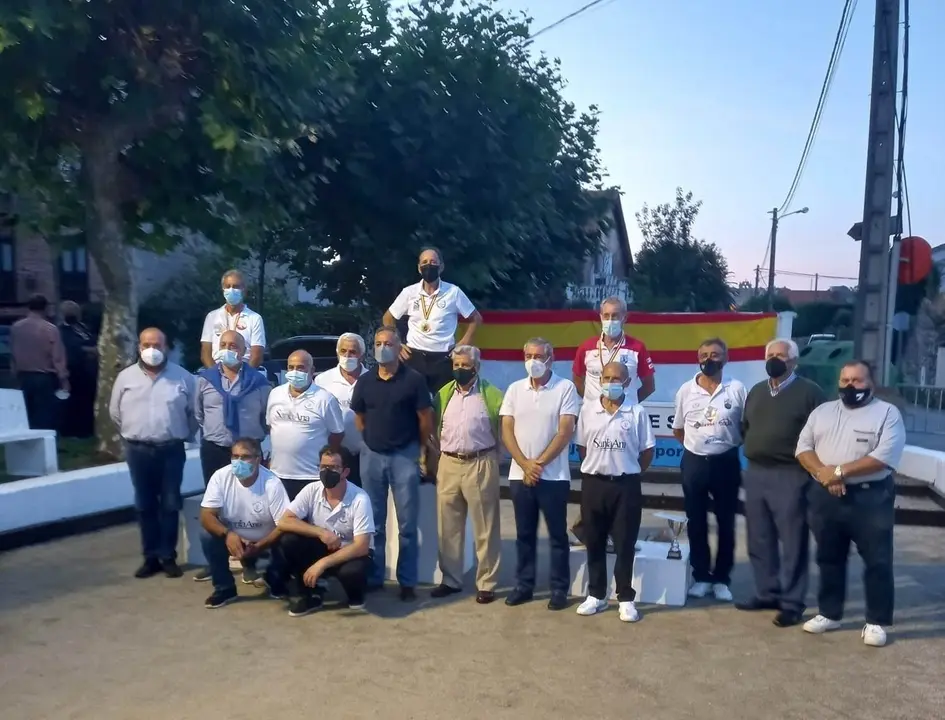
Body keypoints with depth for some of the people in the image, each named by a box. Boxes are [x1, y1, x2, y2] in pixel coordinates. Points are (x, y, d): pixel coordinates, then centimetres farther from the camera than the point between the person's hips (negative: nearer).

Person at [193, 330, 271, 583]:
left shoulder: (258, 381, -3)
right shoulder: (205, 379, 3)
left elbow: (267, 417, 1)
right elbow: (198, 414, 12)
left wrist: (253, 434, 1)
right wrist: (212, 432, 11)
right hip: (214, 450, 2)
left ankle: (249, 563, 13)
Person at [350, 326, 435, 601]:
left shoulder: (413, 379, -8)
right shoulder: (365, 381, 4)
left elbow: (425, 418, -3)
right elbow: (360, 417, 14)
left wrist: (422, 445, 4)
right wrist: (374, 440, 11)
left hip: (404, 455, -3)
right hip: (371, 455, 4)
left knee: (407, 523, 3)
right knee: (373, 522, 12)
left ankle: (407, 581, 13)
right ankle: (373, 577, 23)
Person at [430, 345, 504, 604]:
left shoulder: (492, 394, -5)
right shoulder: (443, 394, 8)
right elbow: (434, 427, 12)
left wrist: (495, 454, -4)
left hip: (481, 464, -4)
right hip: (448, 464, 4)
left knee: (485, 528, 4)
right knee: (448, 527, 12)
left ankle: (486, 583, 14)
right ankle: (451, 580, 25)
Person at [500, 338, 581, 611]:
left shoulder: (565, 388, -5)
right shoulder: (515, 389, 6)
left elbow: (565, 432, -10)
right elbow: (506, 431, 3)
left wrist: (539, 463, -12)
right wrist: (525, 465, -8)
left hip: (554, 475, -3)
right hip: (519, 474, 3)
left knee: (557, 534, 6)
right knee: (524, 534, 12)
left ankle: (559, 588, 16)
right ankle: (524, 585, 23)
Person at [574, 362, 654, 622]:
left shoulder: (637, 412, -5)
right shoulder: (588, 410, 2)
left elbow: (647, 451, 1)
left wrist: (629, 472, 5)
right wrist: (595, 468, 8)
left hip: (625, 485, -2)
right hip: (593, 484, 2)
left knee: (625, 544, 5)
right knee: (594, 543, 10)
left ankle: (626, 599, 17)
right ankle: (596, 595, 23)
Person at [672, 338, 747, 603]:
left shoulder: (737, 389, -4)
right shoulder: (686, 390, 1)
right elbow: (678, 430, 10)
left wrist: (729, 443, -4)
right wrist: (698, 443, 3)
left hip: (726, 462, -1)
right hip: (694, 462, 1)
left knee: (726, 523, 7)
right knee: (696, 523, 9)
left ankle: (721, 578, 20)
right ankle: (701, 576, 21)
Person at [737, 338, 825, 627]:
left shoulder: (809, 392, -4)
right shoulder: (756, 392, 16)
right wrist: (753, 453, 12)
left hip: (790, 476, -6)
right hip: (755, 474, 6)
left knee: (792, 542, 1)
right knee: (759, 540, 12)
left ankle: (792, 602, 11)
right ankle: (767, 593, 25)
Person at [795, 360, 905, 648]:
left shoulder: (887, 413, -4)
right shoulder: (822, 411, 11)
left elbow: (884, 456, -16)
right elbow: (804, 447, 5)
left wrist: (840, 471, -20)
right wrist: (823, 472, -14)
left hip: (870, 497, -4)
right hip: (826, 496, 4)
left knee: (877, 562, 2)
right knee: (829, 558, 13)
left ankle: (877, 622, 16)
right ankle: (829, 614, 26)